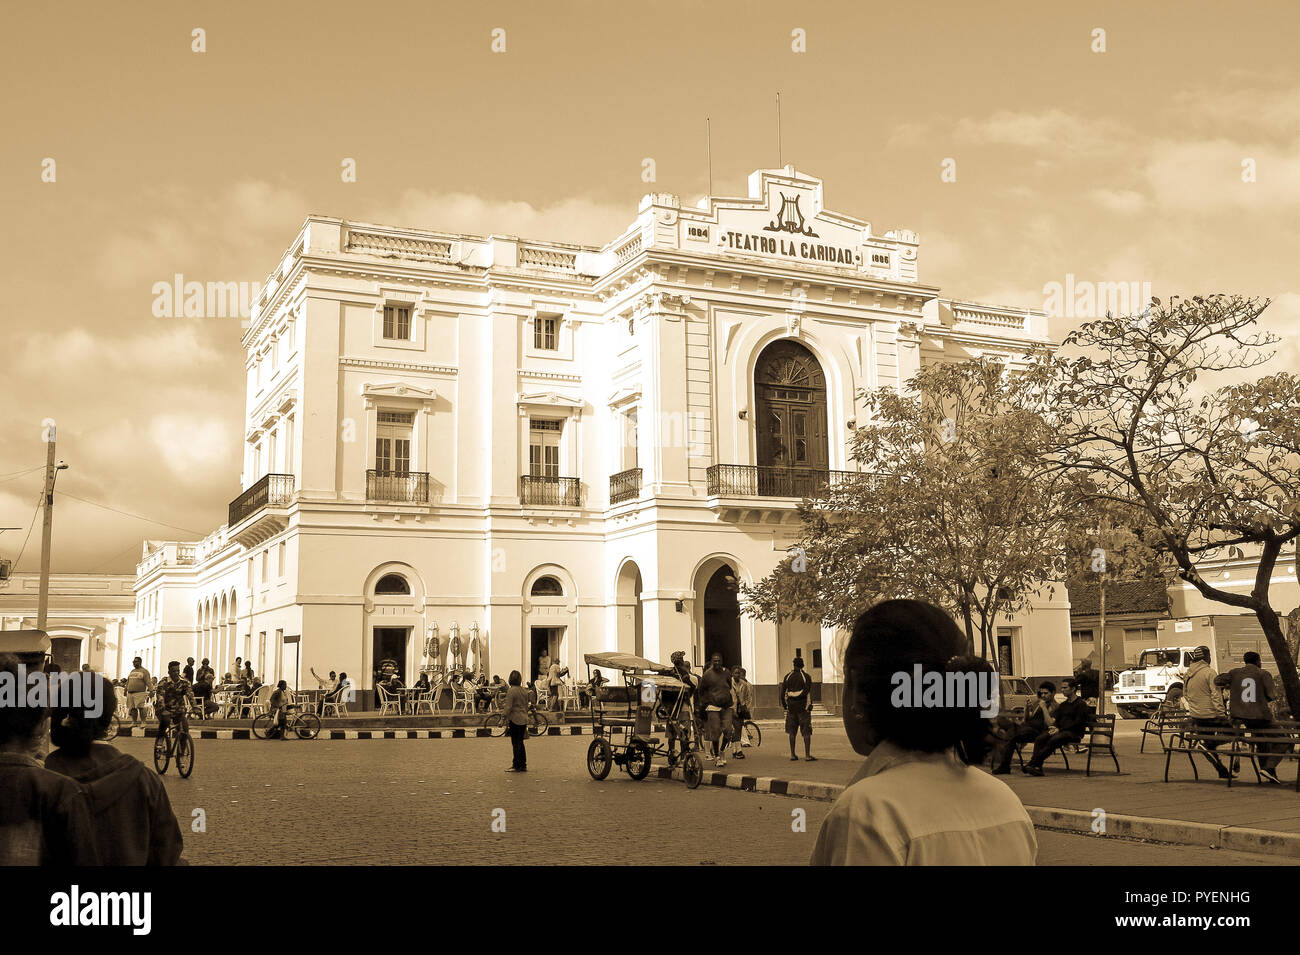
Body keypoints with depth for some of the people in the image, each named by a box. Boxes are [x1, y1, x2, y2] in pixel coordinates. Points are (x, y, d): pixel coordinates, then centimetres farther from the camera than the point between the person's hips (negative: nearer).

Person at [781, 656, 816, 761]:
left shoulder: (788, 676, 4)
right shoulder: (806, 677, -6)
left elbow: (783, 692, 5)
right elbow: (808, 693, -11)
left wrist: (784, 705, 14)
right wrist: (809, 706, -5)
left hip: (791, 707, 4)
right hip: (803, 707, -3)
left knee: (792, 732, 10)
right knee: (807, 732, 0)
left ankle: (792, 755, 11)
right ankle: (807, 755, -4)